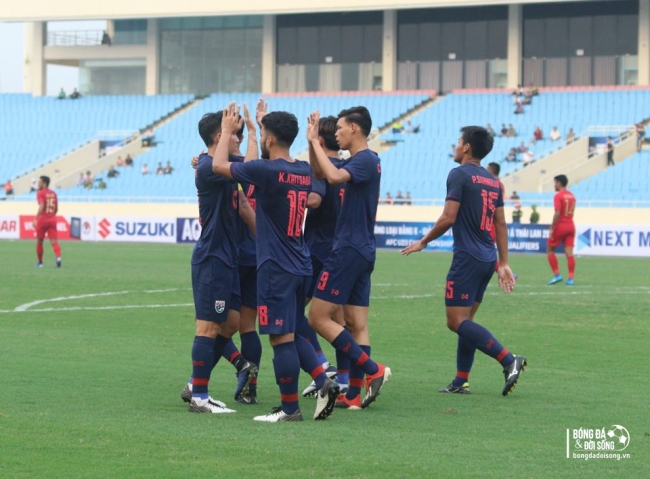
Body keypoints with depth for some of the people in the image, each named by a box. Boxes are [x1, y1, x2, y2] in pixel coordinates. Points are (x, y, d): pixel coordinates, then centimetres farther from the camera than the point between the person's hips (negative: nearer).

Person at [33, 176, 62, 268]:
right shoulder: (53, 194, 13)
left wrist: (35, 219, -24)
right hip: (52, 220, 4)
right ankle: (58, 257, -30)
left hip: (42, 220, -4)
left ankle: (40, 262, 20)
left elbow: (41, 207, -20)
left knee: (39, 242, 13)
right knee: (54, 241, -4)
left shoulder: (40, 193, -6)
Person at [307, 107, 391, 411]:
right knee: (357, 324, 6)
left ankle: (373, 370, -10)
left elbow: (333, 176, -32)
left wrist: (315, 141, -21)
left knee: (319, 318, -7)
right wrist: (313, 141, 11)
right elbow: (319, 173, 25)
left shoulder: (365, 160, -13)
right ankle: (354, 394, 6)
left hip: (349, 250, -10)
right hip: (362, 251, 10)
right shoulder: (360, 160, 15)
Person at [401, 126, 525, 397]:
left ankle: (509, 360, -20)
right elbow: (500, 224, 14)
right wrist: (503, 263, 16)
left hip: (467, 258, -9)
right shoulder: (493, 181, 14)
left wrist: (423, 242, 0)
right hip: (487, 259, 9)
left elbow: (448, 218, -13)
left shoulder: (459, 175, -9)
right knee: (465, 321, 14)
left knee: (457, 321, -9)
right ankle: (461, 382, 12)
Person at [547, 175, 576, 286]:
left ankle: (557, 275, 1)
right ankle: (570, 278, -4)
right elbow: (571, 212, 13)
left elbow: (557, 213, -19)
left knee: (550, 250, 7)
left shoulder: (558, 196, -11)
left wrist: (552, 228, -16)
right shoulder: (572, 196, 12)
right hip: (570, 225, 6)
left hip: (560, 226, -6)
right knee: (569, 253, 2)